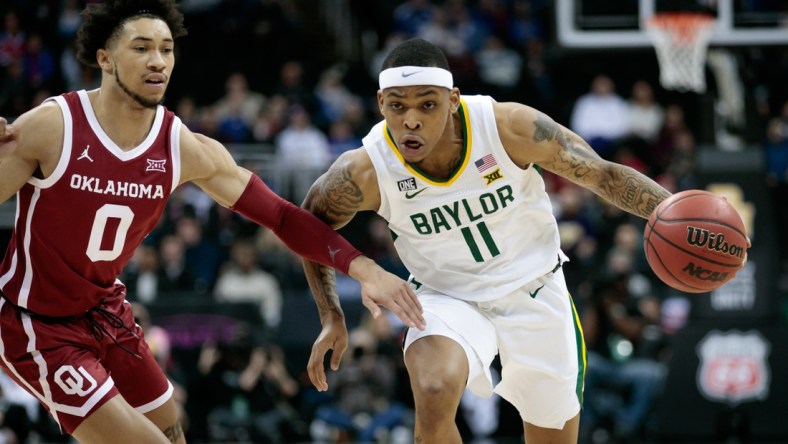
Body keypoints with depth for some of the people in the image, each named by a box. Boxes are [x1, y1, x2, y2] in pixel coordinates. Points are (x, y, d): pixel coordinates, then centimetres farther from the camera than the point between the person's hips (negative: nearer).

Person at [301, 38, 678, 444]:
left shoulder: (509, 127, -25)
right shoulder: (363, 174, -23)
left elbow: (605, 175, -15)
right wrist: (332, 319, -7)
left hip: (535, 293, 1)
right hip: (448, 299, -1)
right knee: (434, 394, -33)